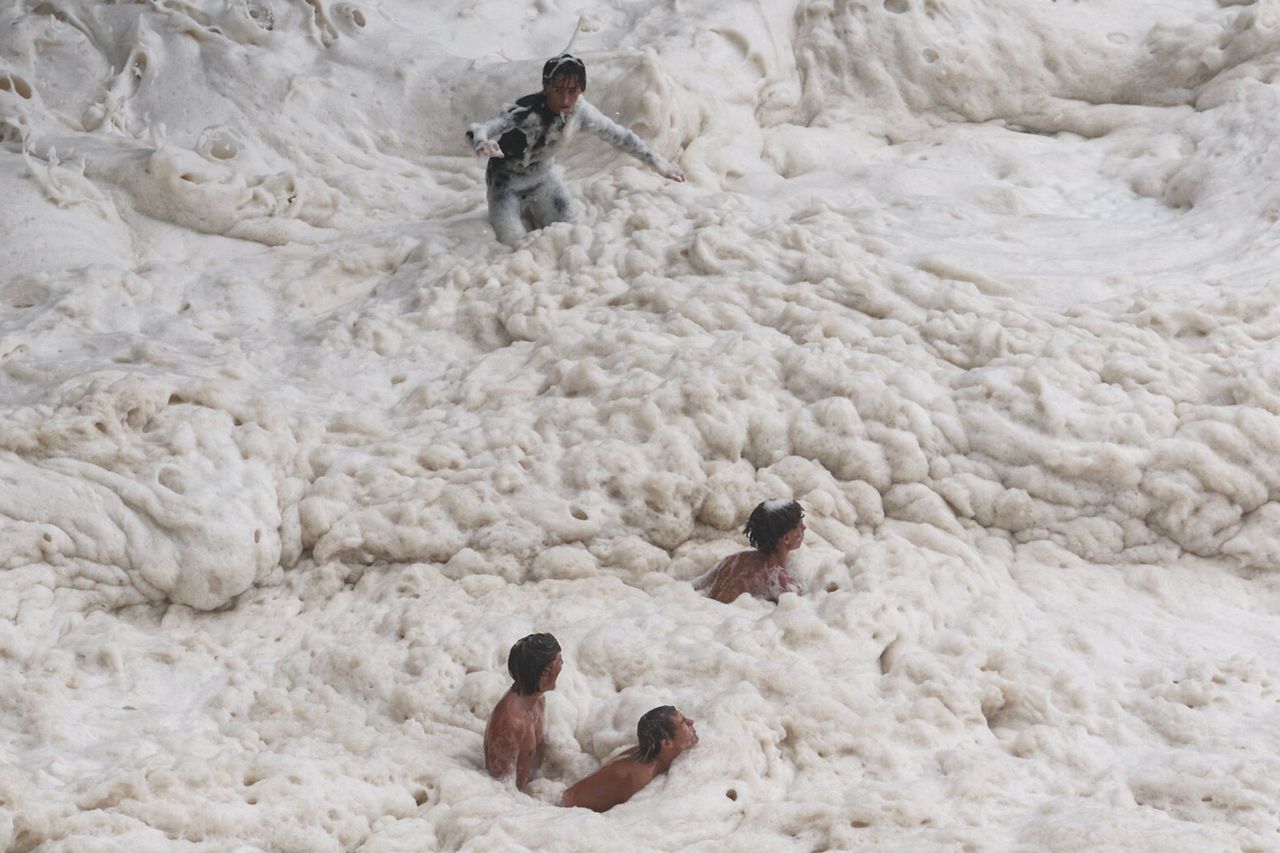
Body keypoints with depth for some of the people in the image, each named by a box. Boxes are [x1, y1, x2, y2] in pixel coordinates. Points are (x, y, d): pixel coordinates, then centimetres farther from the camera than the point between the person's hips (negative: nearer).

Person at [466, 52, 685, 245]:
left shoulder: (579, 111, -20)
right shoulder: (527, 113, -36)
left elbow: (618, 135, -5)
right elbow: (479, 129, -48)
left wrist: (658, 163, 1)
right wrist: (481, 142, -74)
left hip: (541, 177, 5)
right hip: (507, 180, -5)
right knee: (511, 240, -20)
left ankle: (528, 211, 31)